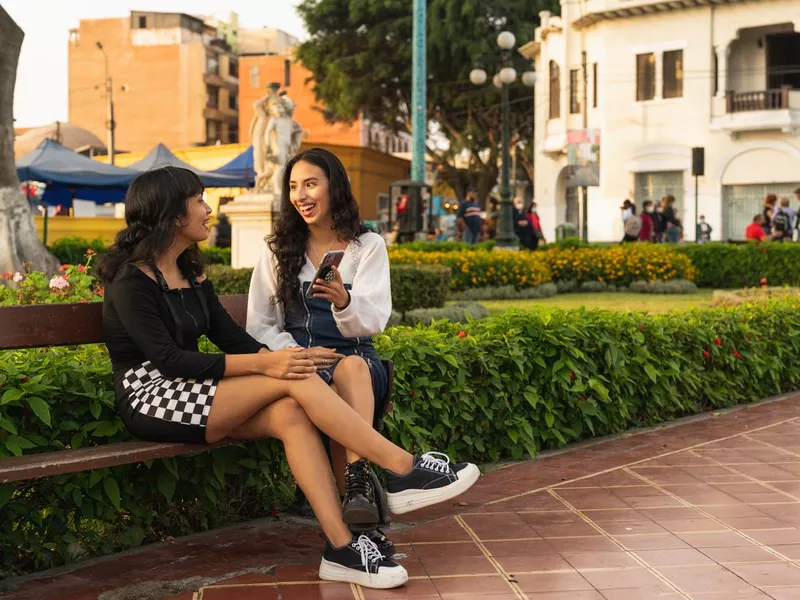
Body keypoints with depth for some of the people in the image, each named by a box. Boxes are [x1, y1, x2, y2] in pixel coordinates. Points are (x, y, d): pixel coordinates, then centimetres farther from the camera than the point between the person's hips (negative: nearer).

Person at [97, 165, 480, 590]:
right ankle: (404, 471, -21)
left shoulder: (191, 273, 15)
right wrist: (262, 364, -26)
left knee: (290, 414, -24)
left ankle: (340, 547, -31)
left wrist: (275, 356, -10)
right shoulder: (132, 280, -10)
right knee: (295, 380, -24)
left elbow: (230, 336, 11)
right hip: (152, 403, -7)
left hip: (192, 394, 7)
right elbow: (168, 359, -19)